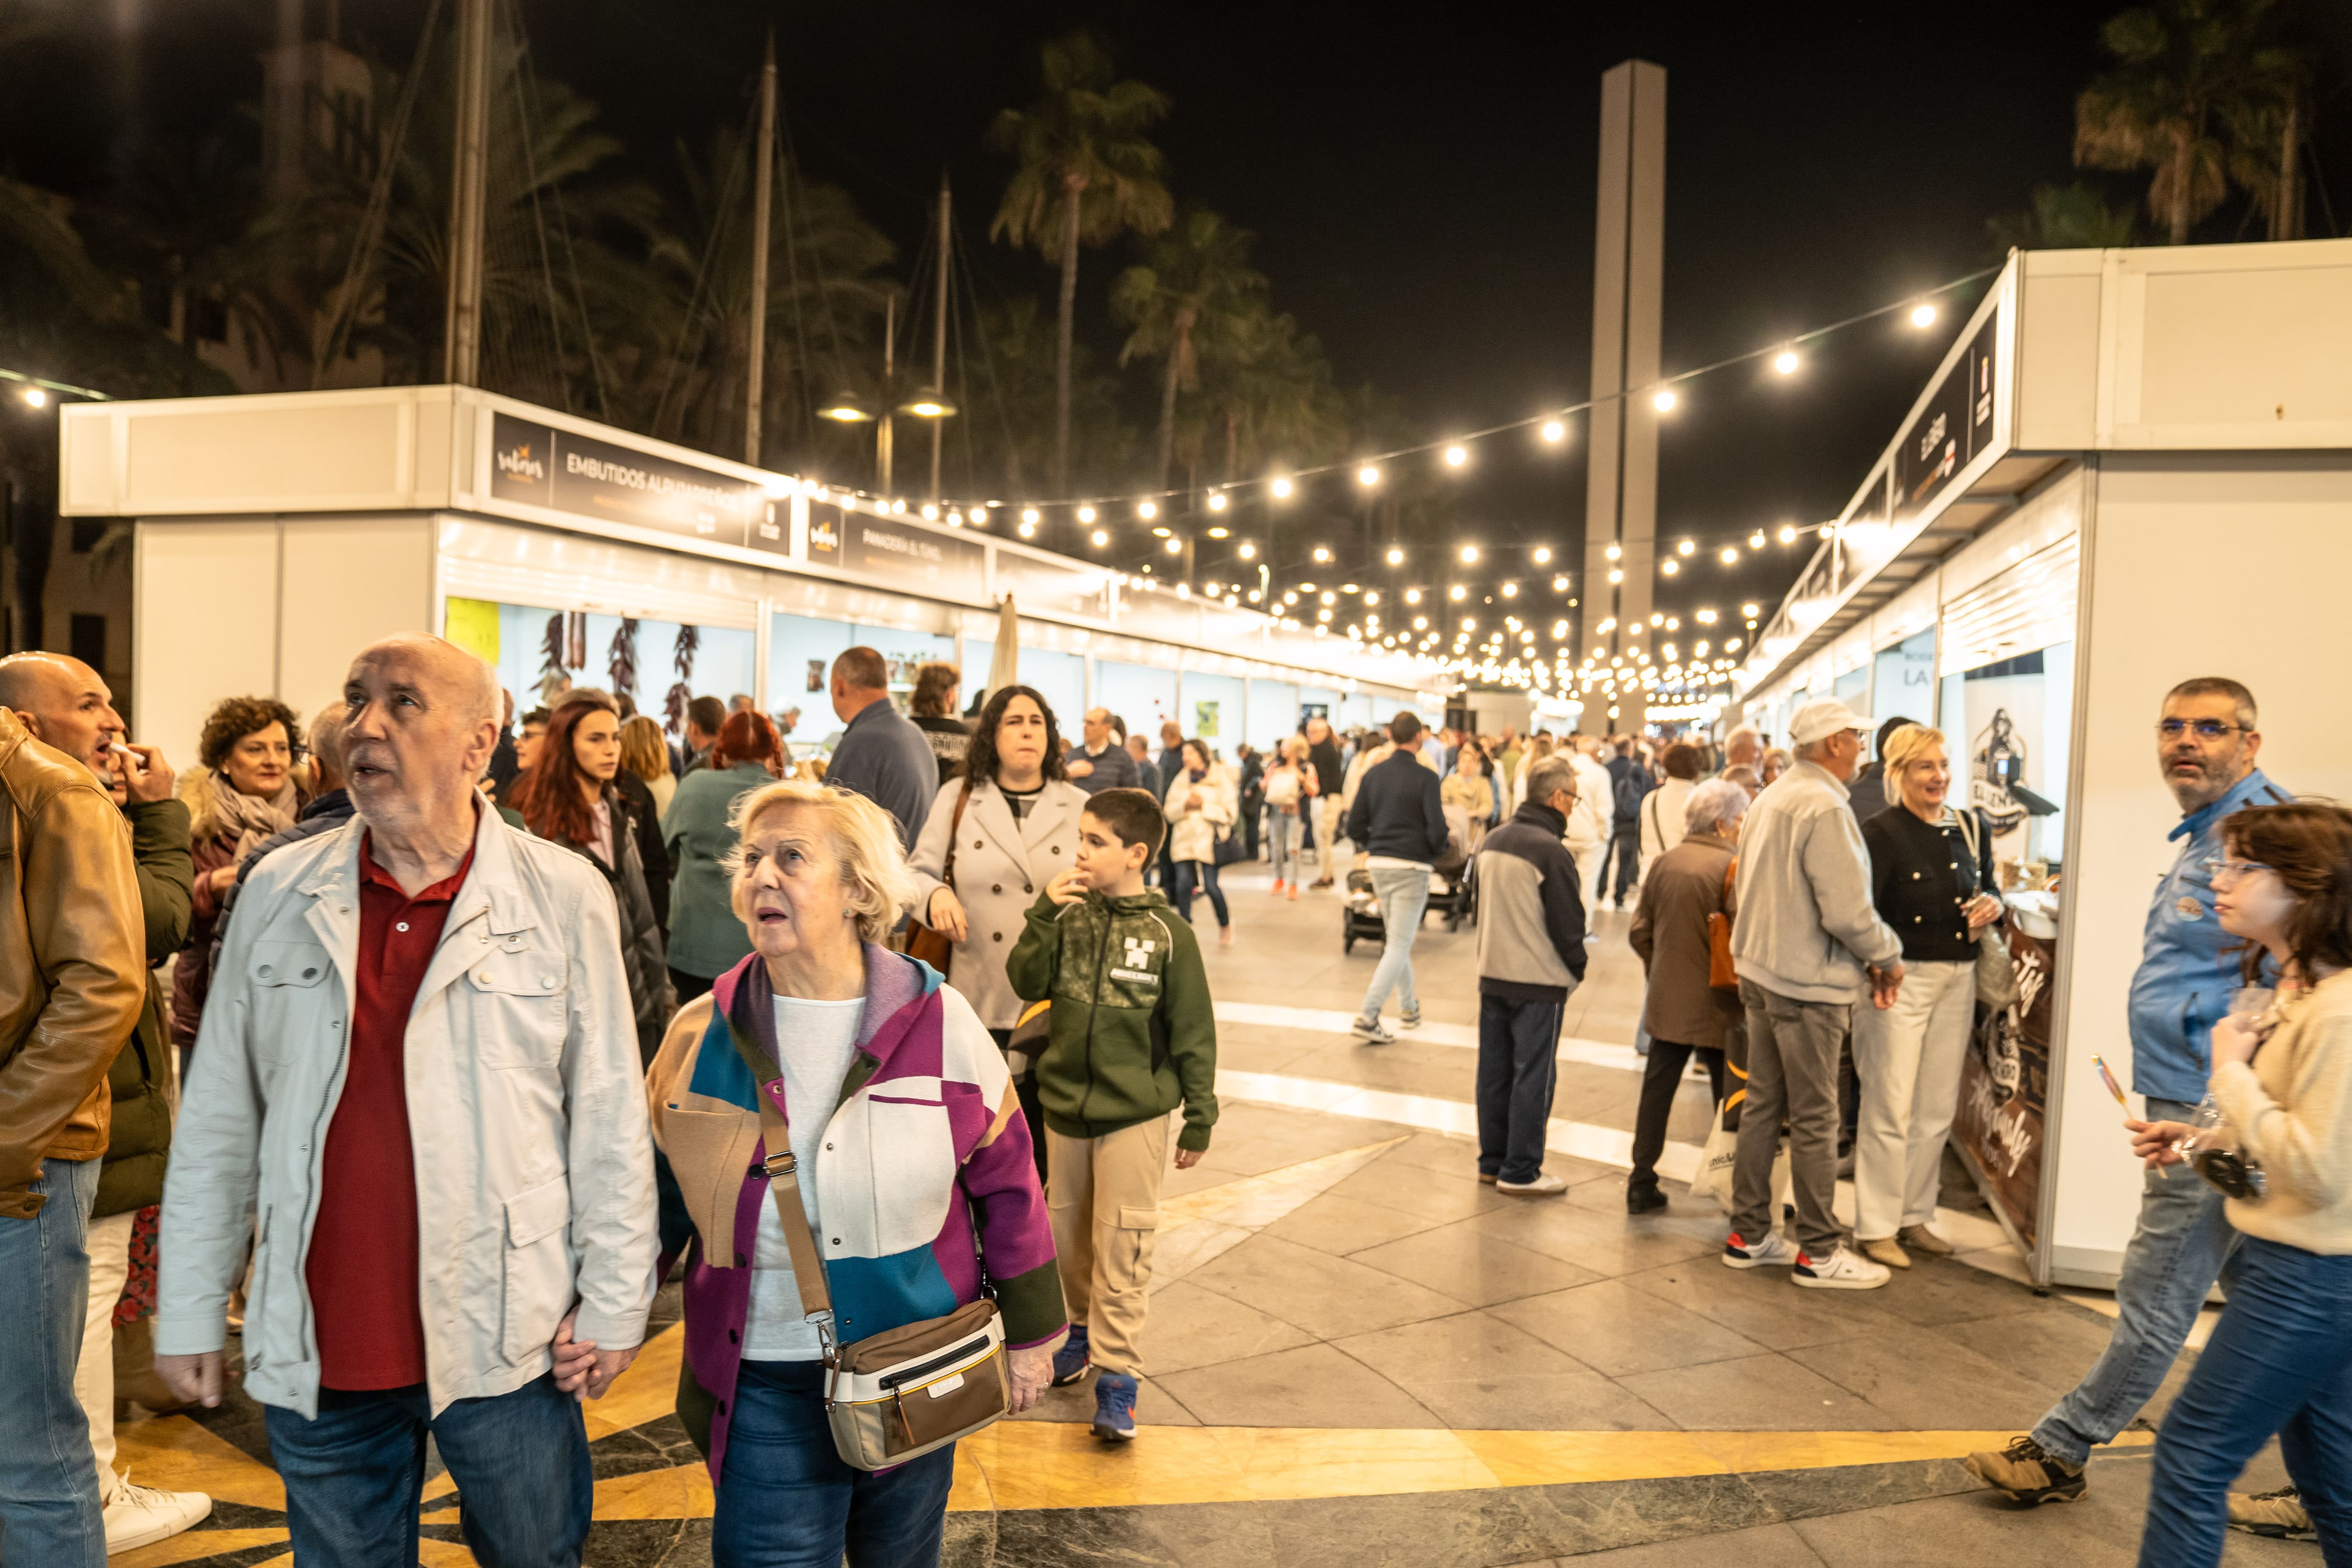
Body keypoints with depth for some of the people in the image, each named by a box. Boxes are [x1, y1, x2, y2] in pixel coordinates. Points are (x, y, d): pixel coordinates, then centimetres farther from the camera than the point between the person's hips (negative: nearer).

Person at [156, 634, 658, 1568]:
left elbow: (609, 1118, -4)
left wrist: (612, 1301, -4)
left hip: (508, 1341, -2)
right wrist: (191, 1308, 7)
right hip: (316, 1350, 2)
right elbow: (219, 1118, 6)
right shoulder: (280, 893, 1)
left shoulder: (565, 898, -7)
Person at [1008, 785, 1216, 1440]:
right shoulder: (1068, 917, 0)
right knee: (1068, 1237, 18)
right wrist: (1044, 915, -18)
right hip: (1064, 1108, 4)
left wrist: (1199, 1118, -3)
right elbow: (1027, 983, -7)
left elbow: (1193, 1032, -5)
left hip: (1134, 1115, -4)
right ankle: (1082, 1330, 40)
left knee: (1122, 1249, -3)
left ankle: (1117, 1379, 5)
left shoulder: (1168, 933, -9)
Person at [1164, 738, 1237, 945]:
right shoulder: (1180, 780, 13)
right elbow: (1170, 812, 9)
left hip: (1209, 840, -3)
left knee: (1211, 886, -6)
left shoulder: (1220, 778, 2)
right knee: (1183, 885, -4)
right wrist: (1185, 806, -10)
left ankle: (1225, 924, 18)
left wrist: (1204, 806, -12)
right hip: (1183, 839, 3)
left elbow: (1228, 813, -4)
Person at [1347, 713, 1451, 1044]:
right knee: (1399, 946, -2)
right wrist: (1436, 851, 5)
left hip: (1379, 865, 5)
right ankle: (1368, 1015, -12)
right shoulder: (1425, 777, -11)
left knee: (1396, 939, 21)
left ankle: (1408, 1008, 32)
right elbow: (1437, 829, -16)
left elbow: (1355, 827, 4)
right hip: (1411, 867, -5)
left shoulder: (1373, 773, 3)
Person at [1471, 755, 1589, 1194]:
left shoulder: (1493, 840, 8)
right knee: (1534, 1077, 1)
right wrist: (1577, 970, 2)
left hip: (1492, 975, 8)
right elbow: (1568, 923, -13)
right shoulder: (1551, 851, -18)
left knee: (1494, 1072, 13)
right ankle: (1520, 1171, 7)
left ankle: (1492, 1161, 22)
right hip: (1540, 981, -8)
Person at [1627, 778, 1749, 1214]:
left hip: (1667, 1001, 5)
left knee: (1657, 1092, 10)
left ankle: (1642, 1185, 14)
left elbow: (1640, 931, 7)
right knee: (1729, 1098, 8)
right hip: (1716, 1005, -5)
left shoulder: (1664, 862, 3)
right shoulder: (1732, 867, -14)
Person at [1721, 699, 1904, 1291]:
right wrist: (1888, 956, -3)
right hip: (1809, 985, -9)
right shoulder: (1825, 808, -18)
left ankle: (1749, 1235, 23)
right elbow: (1847, 912, -22)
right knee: (1815, 1119, 1)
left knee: (1763, 1105, 14)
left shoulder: (1769, 801, 11)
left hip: (1761, 973, 9)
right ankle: (1819, 1252, 11)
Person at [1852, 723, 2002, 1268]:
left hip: (1958, 979, 6)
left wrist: (1993, 904, 1)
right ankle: (1876, 1227, 8)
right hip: (1899, 978, -6)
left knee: (1937, 1108, 12)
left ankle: (1915, 1216, 26)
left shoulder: (1973, 829, 9)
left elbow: (1988, 886, 23)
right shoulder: (1880, 831, -10)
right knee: (1889, 1108, -3)